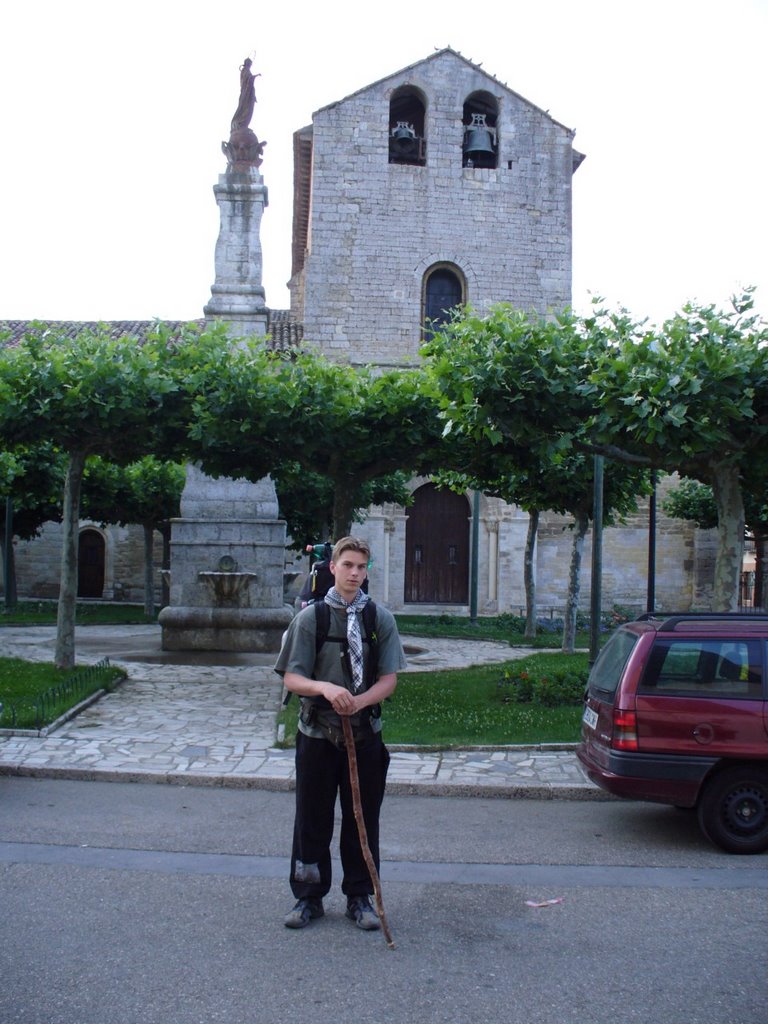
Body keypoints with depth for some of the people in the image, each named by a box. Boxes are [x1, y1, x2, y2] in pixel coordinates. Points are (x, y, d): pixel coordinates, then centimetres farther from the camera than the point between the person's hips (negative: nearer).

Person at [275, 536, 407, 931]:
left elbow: (389, 679, -2)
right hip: (317, 733, -1)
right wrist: (326, 688, -25)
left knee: (363, 819, 10)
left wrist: (358, 701, -21)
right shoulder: (310, 617, -3)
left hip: (365, 732, 1)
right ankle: (308, 898, 24)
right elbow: (291, 678, -6)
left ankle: (359, 897, 25)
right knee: (312, 819, 9)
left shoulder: (380, 618, 1)